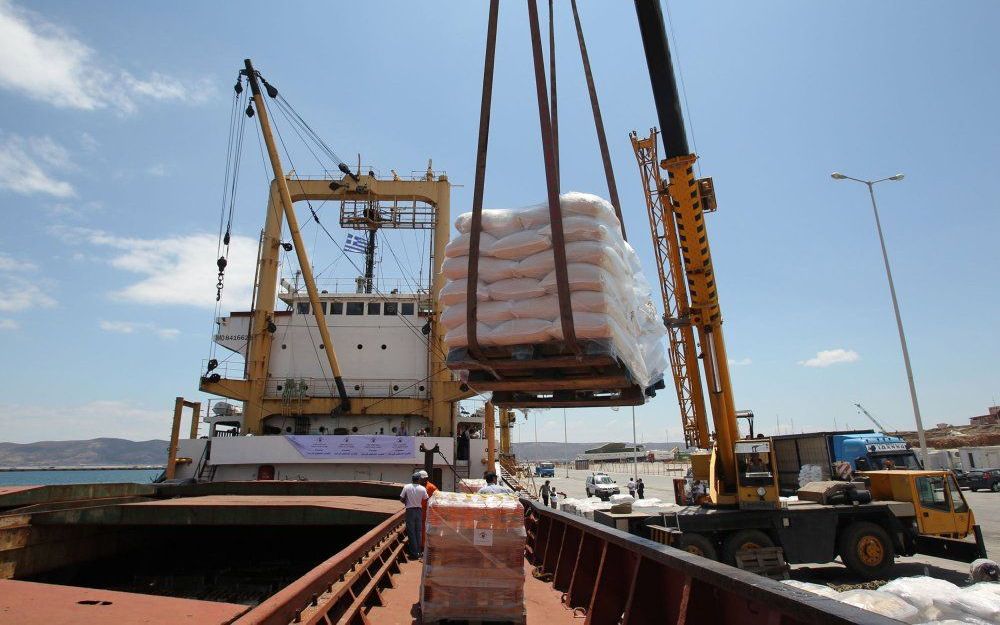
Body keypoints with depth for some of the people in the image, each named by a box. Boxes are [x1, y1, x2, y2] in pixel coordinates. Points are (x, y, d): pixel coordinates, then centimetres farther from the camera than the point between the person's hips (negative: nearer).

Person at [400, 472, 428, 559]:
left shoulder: (406, 487, -10)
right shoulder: (422, 489, -8)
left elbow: (401, 499, -5)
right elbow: (426, 499, 0)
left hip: (410, 510, -2)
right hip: (419, 510, 2)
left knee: (411, 532, 4)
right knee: (418, 532, 13)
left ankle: (414, 553, 3)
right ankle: (418, 552, 18)